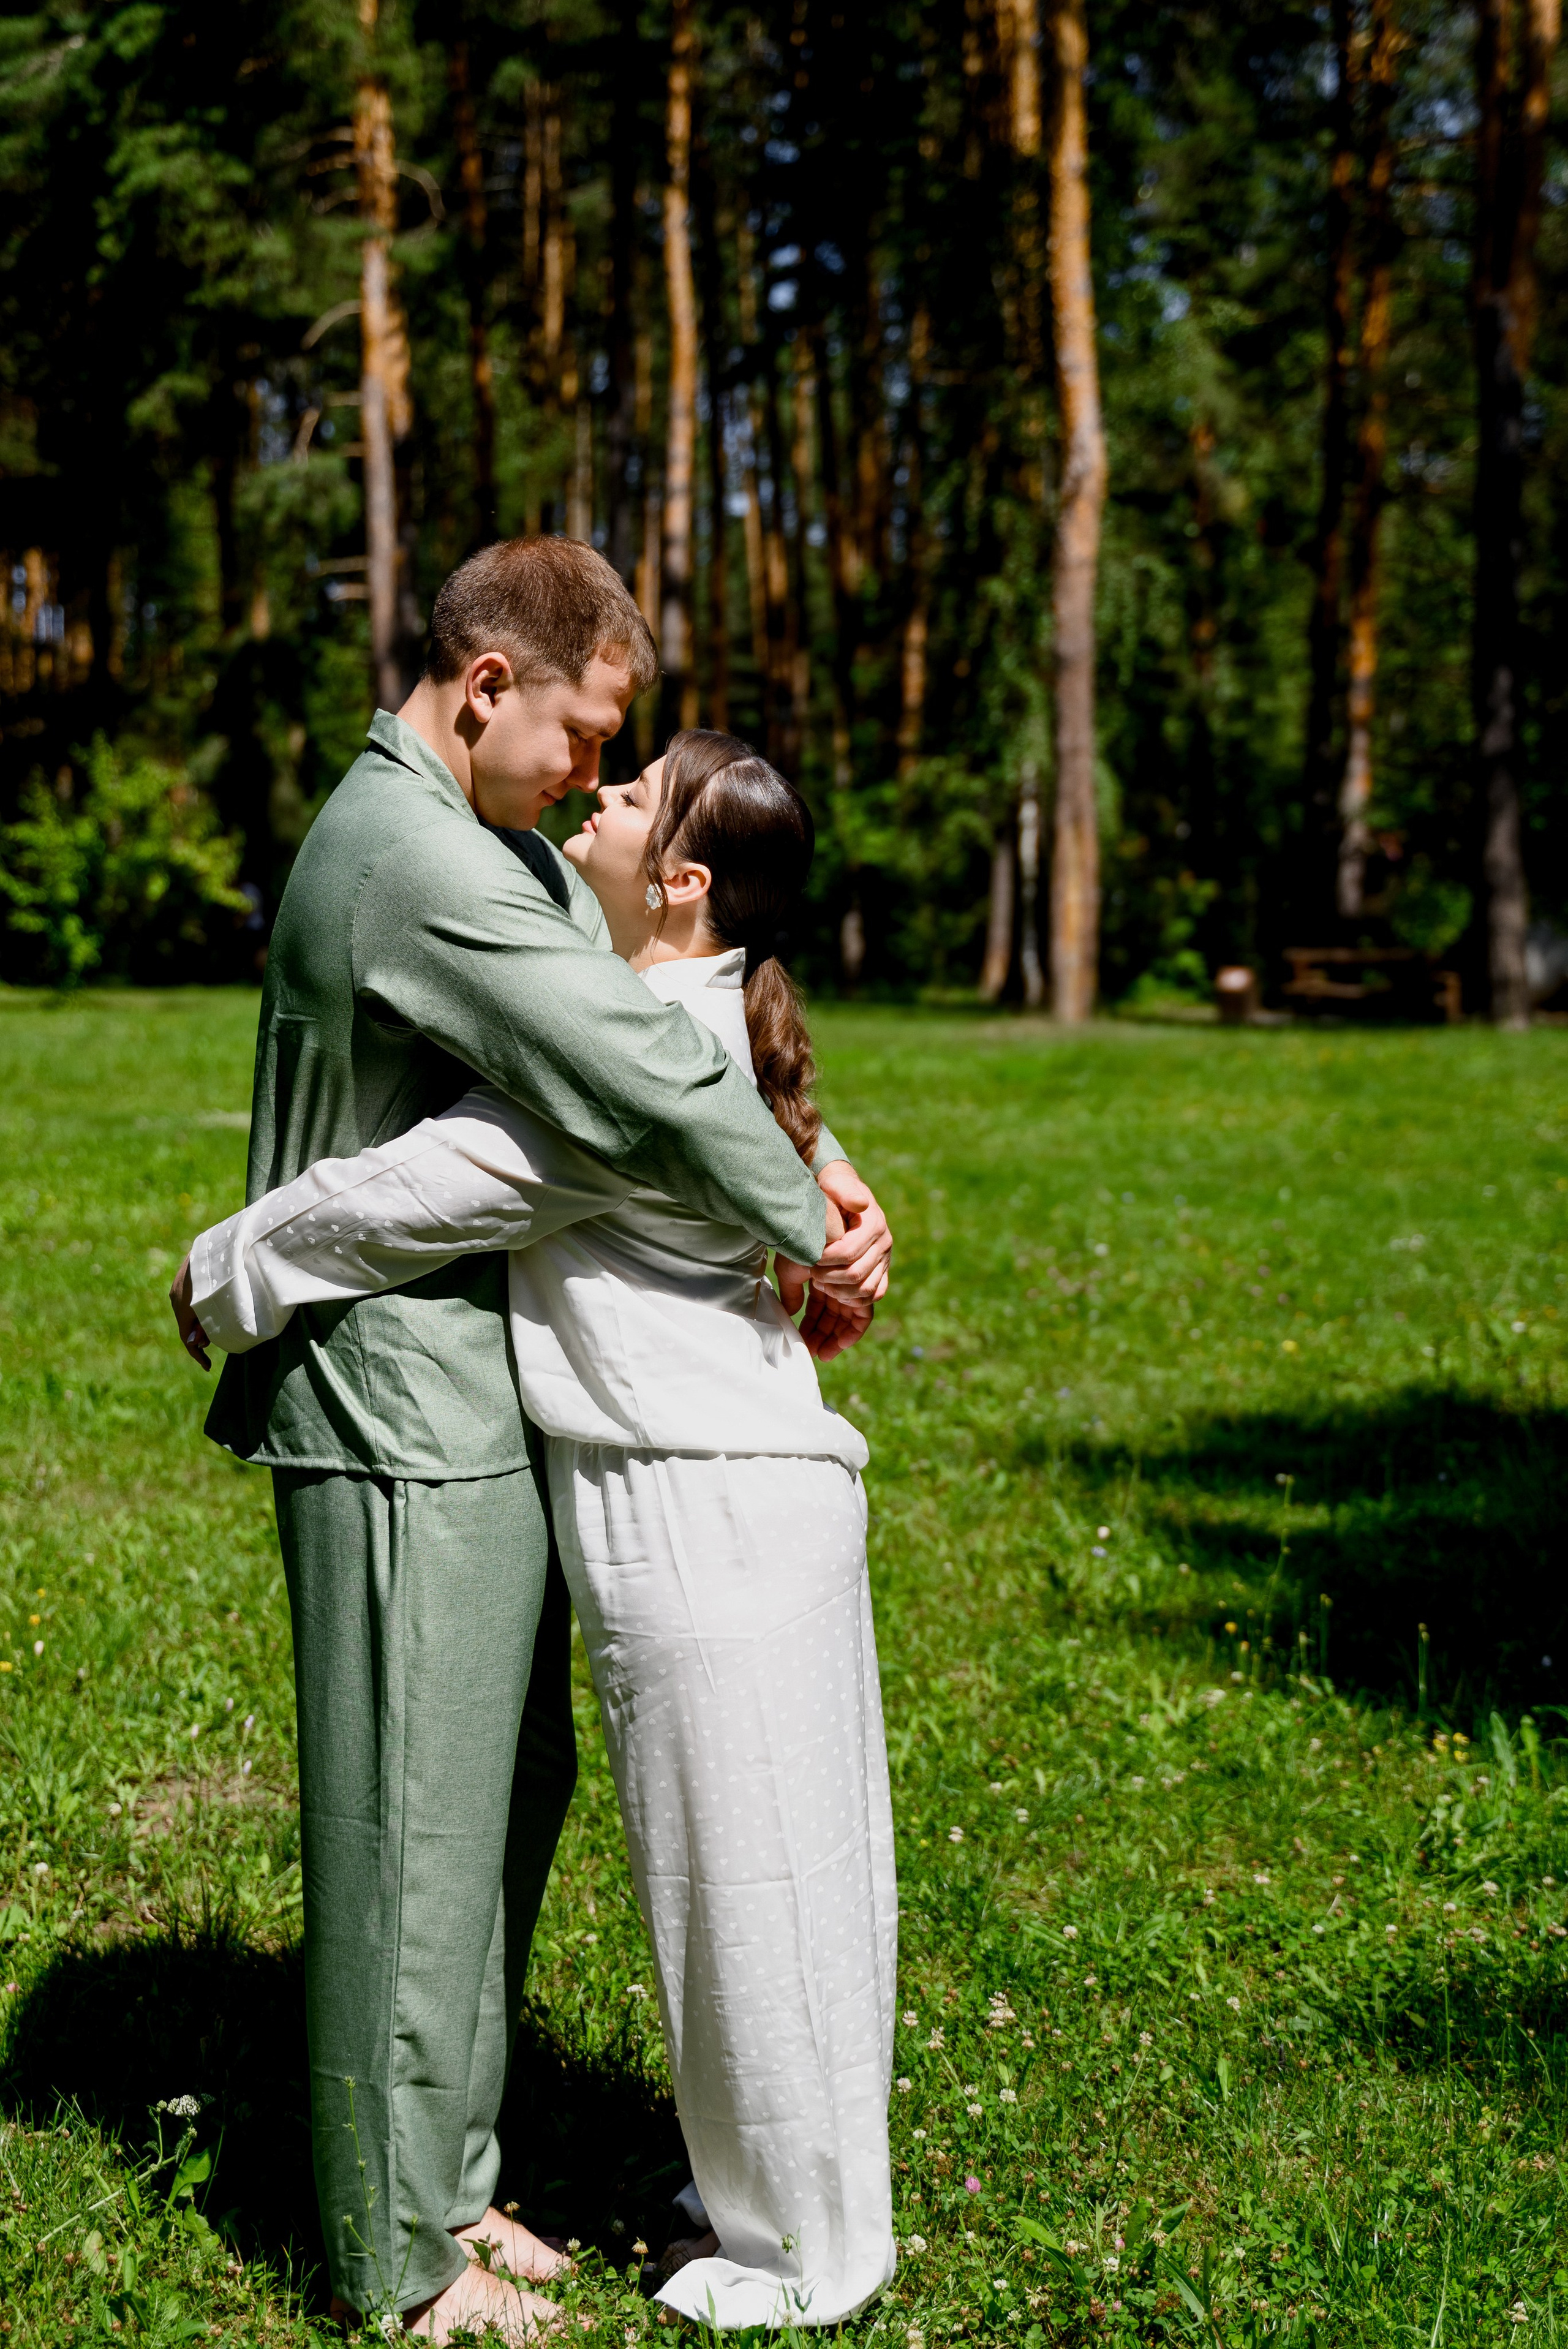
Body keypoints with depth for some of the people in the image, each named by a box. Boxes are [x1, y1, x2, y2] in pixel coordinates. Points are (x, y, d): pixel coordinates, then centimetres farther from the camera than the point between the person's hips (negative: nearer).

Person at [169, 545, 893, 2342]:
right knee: (416, 1835, 0)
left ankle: (447, 2178, 29)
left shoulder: (480, 847, 14)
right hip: (404, 1414, -10)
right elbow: (651, 1078, -24)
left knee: (510, 1794, 17)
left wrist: (821, 1161, 4)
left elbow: (657, 977, 18)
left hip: (476, 1404, 10)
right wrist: (811, 1248, -10)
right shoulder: (417, 861, -21)